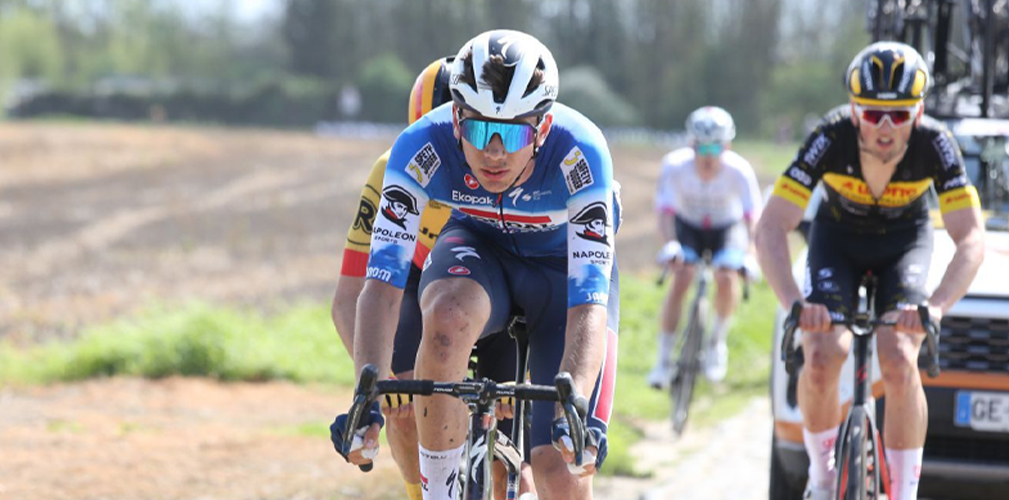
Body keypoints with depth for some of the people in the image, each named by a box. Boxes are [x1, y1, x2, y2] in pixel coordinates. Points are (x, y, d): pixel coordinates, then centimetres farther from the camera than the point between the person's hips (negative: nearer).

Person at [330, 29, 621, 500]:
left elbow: (589, 304, -39)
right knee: (447, 317, -38)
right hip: (479, 247, 1)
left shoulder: (579, 152, -36)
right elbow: (383, 284, -35)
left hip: (564, 265, -1)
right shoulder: (422, 147, -32)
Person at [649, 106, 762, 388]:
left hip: (726, 227, 0)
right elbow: (665, 210, -29)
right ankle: (664, 359, -13)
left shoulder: (739, 171, -29)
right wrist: (670, 245, -48)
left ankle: (718, 341, 3)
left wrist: (749, 252, -48)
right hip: (688, 225, 0)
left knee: (727, 278, -25)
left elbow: (752, 215, -31)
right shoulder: (676, 166, -27)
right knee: (681, 278, -23)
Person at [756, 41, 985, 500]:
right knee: (822, 359, -21)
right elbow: (771, 230, -35)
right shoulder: (831, 139, -33)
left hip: (904, 243, 0)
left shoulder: (934, 144, -32)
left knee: (899, 362, -23)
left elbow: (971, 240, -35)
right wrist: (794, 303, -51)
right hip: (838, 240, 0)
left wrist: (936, 306, -52)